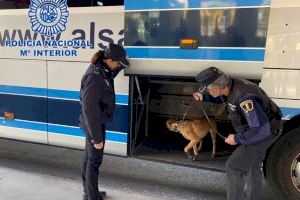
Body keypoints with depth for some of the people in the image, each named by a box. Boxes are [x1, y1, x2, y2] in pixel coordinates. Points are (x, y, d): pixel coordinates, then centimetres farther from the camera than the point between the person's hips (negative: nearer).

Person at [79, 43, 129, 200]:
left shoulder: (102, 71, 2)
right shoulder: (94, 77, -26)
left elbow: (111, 74, 29)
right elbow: (89, 109, -28)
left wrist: (119, 66, 10)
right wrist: (97, 137, -24)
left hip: (94, 123, 10)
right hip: (94, 124, -10)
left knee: (88, 158, 20)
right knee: (94, 161, 4)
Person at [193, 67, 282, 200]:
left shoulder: (244, 97, -38)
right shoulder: (231, 86, -10)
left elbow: (261, 130, -38)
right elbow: (221, 97, 15)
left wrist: (237, 139, -25)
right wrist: (203, 96, -4)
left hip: (265, 132, -9)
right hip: (256, 127, 9)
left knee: (233, 166, -7)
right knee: (251, 167, 22)